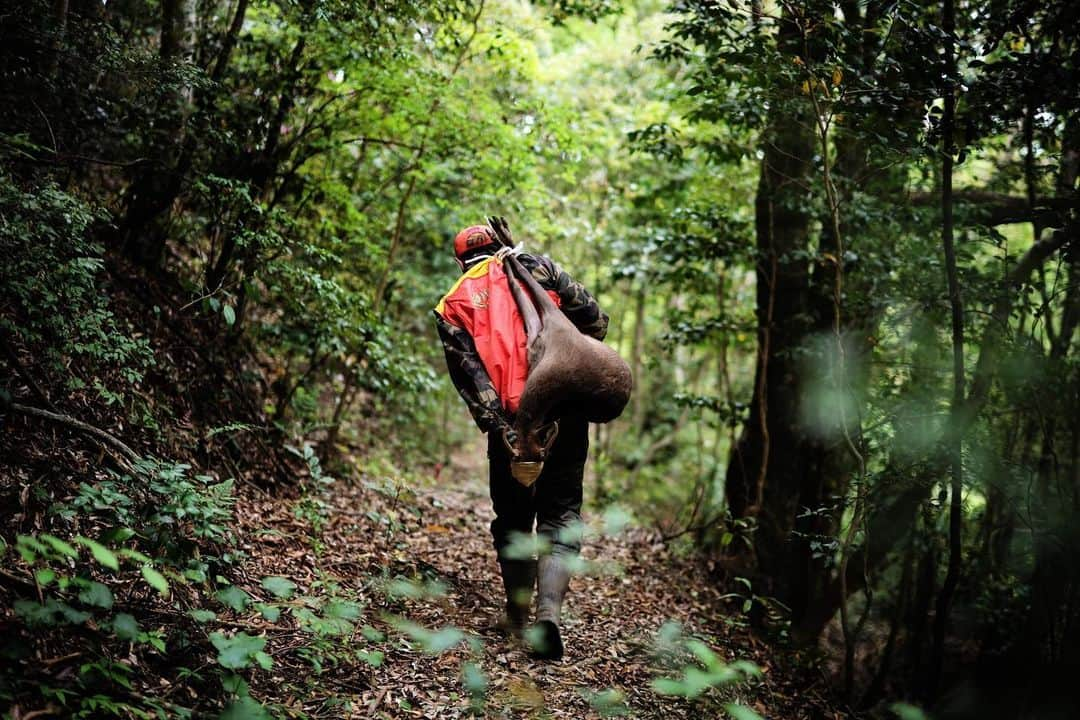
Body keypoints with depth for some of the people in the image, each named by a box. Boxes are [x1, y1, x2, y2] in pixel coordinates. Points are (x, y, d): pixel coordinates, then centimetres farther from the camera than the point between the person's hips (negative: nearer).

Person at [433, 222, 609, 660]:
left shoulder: (452, 307, 10)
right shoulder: (535, 266, 9)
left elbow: (470, 374, -4)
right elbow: (593, 318, 4)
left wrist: (499, 429, -10)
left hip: (513, 421, 1)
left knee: (513, 520, 18)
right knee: (561, 514, 7)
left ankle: (518, 617, 25)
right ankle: (549, 609, -12)